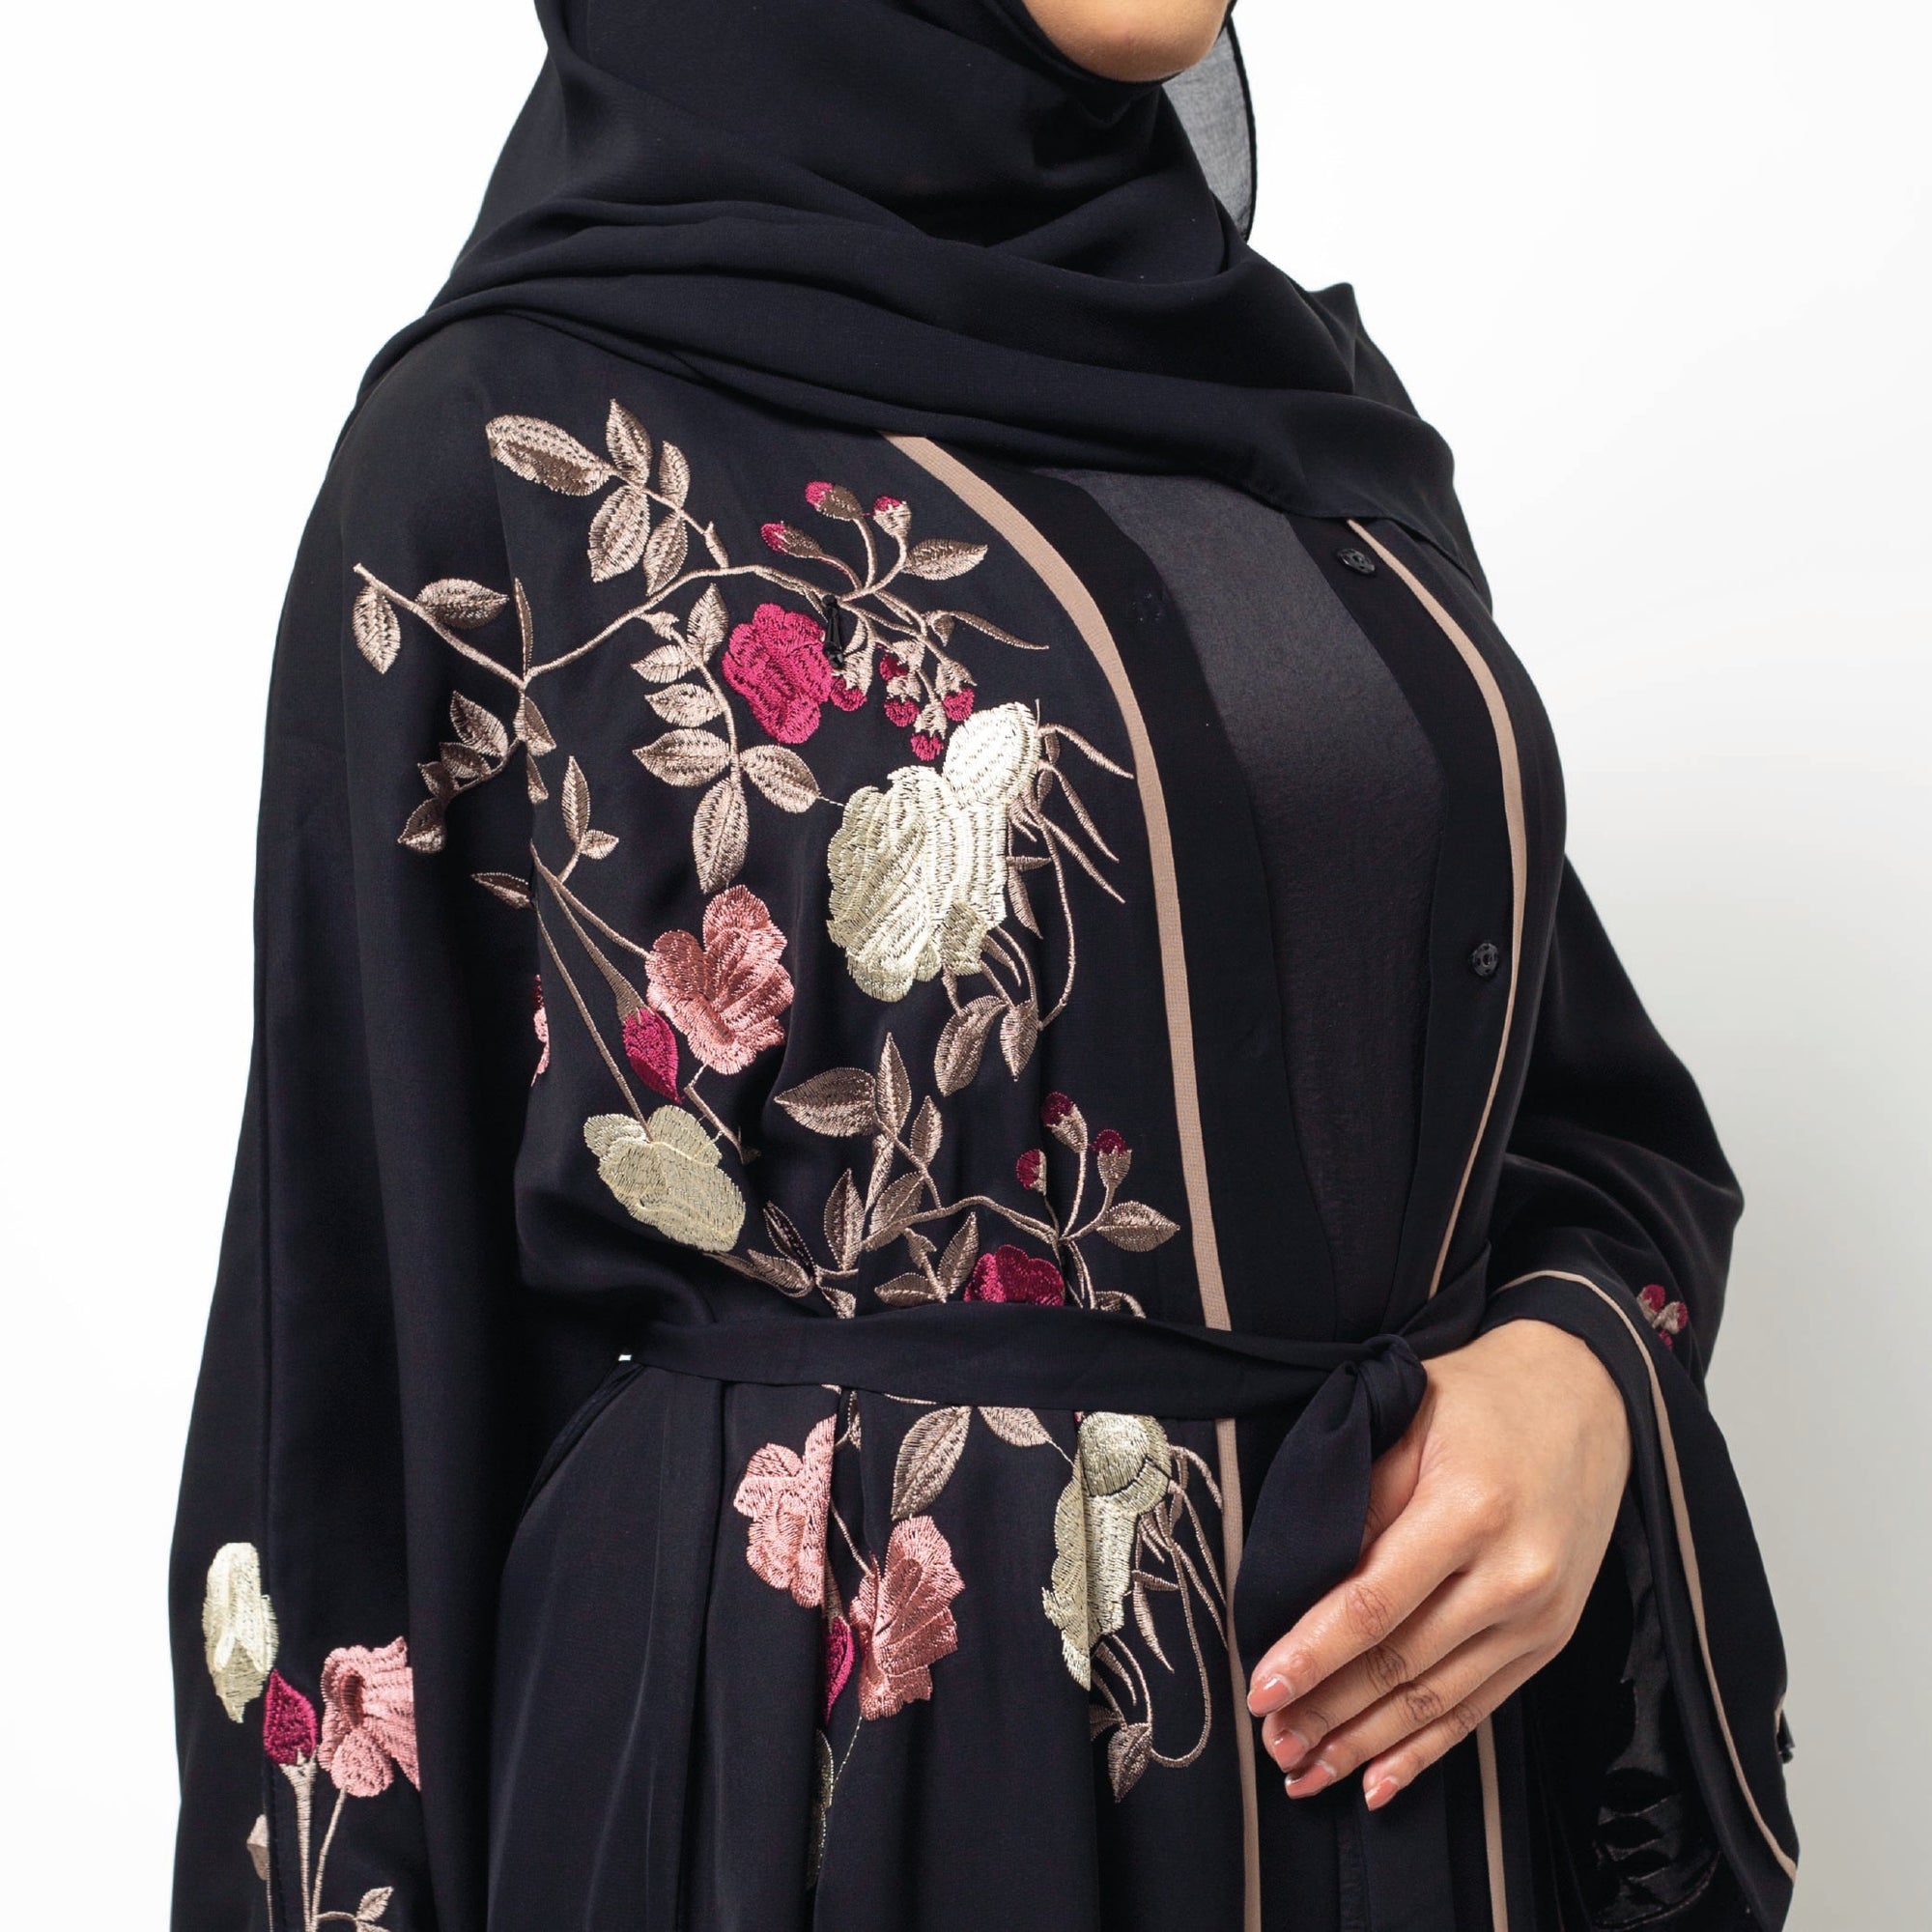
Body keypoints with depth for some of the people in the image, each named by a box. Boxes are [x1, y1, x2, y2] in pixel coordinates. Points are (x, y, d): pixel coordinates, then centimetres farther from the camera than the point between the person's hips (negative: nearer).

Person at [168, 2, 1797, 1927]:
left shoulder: (1302, 391, 8)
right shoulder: (520, 447, -9)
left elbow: (1604, 1109, 11)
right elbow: (376, 1322, -8)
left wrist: (1582, 1372, -9)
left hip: (1408, 1715, 6)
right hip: (809, 1753, -5)